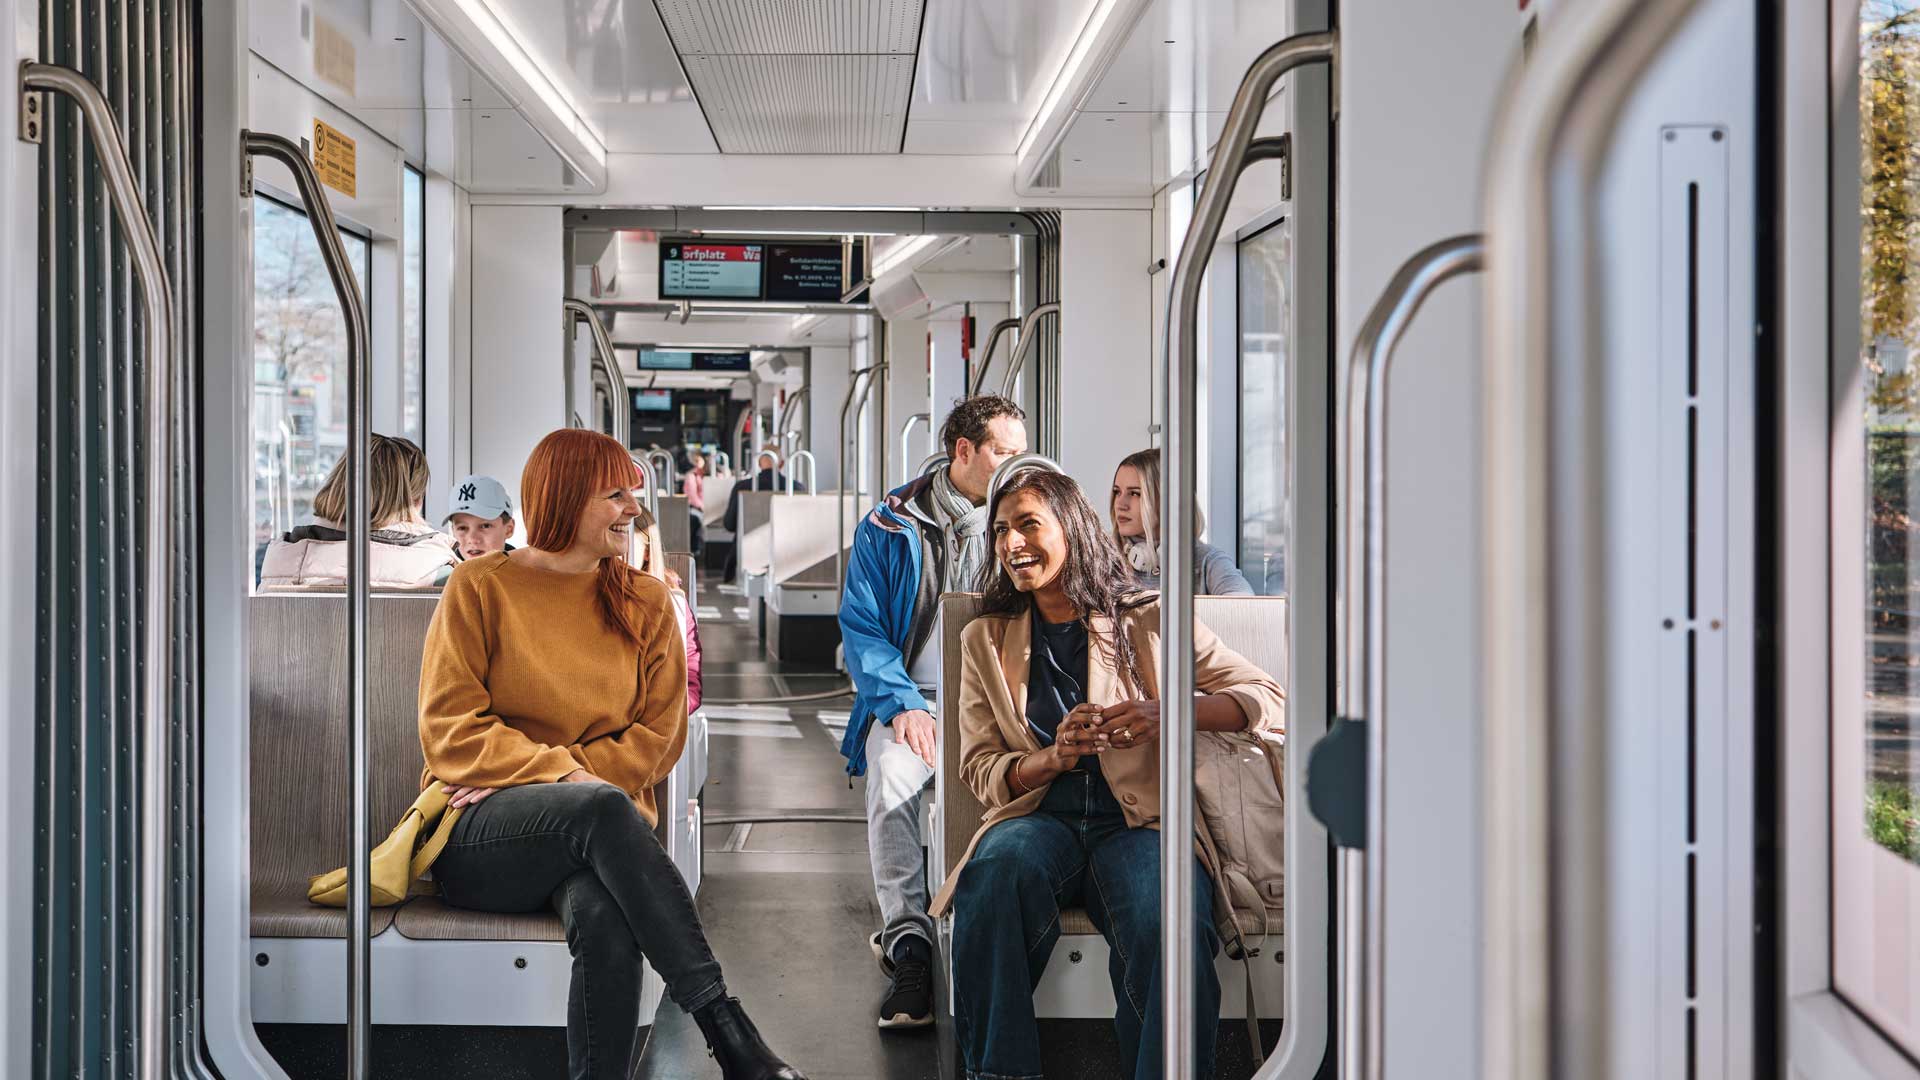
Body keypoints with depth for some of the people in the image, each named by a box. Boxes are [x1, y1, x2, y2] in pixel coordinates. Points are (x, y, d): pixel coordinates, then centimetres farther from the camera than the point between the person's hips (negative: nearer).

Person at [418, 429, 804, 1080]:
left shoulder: (645, 601, 13)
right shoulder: (480, 587, 5)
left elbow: (657, 736, 6)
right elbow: (448, 729, -3)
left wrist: (574, 772, -10)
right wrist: (557, 771, -17)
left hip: (597, 826, 2)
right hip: (478, 838, -2)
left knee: (606, 919, -36)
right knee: (603, 806, -36)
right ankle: (724, 1025, -38)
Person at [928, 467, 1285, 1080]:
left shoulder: (1149, 621, 12)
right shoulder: (985, 641, 20)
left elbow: (1269, 699, 6)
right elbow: (980, 772, 14)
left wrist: (1167, 715, -13)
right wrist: (1055, 756, -9)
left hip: (1140, 819, -1)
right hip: (1039, 815, 2)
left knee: (1167, 927, -35)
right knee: (1000, 868, -35)